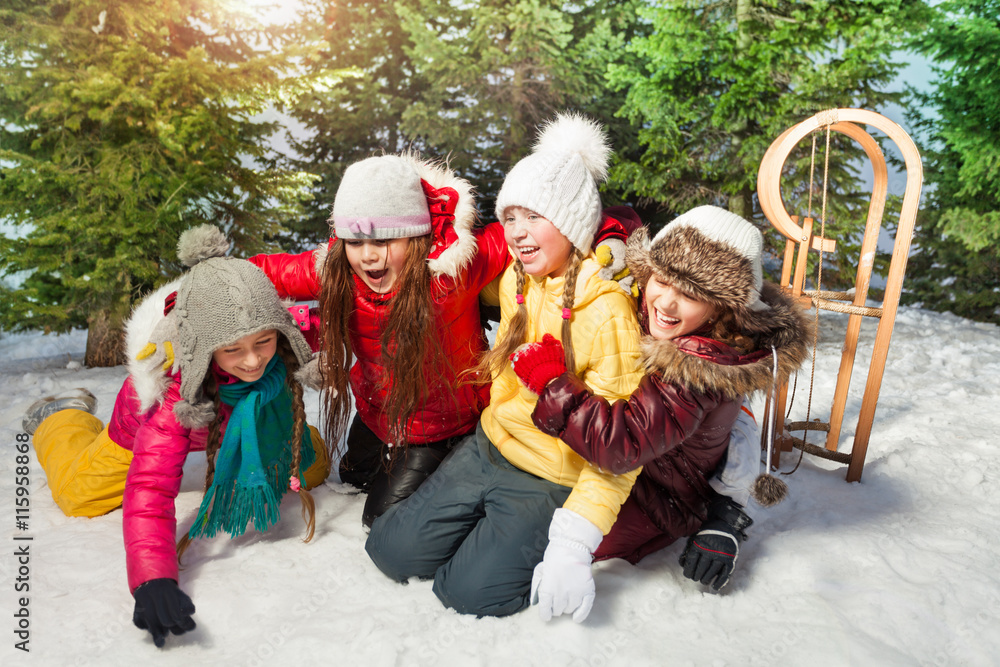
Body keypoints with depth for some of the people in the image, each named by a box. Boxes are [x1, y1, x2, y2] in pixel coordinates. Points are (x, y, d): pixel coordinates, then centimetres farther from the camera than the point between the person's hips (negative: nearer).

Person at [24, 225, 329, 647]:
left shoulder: (279, 336, -40)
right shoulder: (175, 389, -48)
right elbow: (150, 487, -50)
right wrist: (152, 580, -61)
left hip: (247, 417, 3)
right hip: (151, 424, -3)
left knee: (310, 470, 11)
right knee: (81, 494, 10)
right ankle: (60, 417, 42)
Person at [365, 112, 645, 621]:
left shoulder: (607, 312, -23)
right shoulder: (514, 280, -2)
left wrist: (575, 543, -25)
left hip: (553, 481, -6)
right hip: (489, 447, 6)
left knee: (468, 589, -13)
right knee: (392, 550, 3)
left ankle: (549, 539, 11)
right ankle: (490, 521, 24)